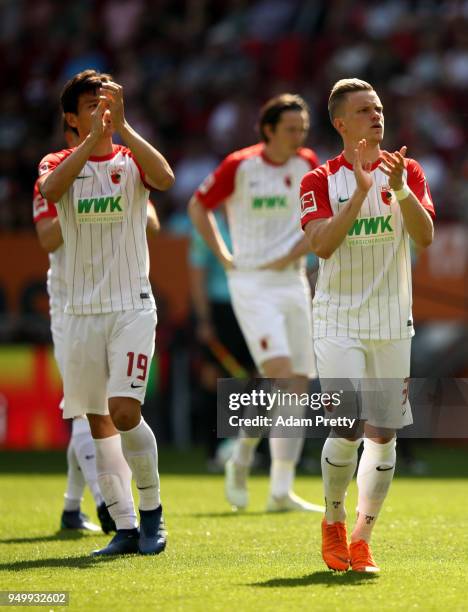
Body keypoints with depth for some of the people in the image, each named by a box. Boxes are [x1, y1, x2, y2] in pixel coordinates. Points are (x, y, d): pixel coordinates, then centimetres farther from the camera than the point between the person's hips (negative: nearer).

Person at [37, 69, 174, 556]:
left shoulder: (130, 161, 2)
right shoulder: (59, 164, 5)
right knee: (99, 422, 4)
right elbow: (50, 189, -19)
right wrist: (93, 137, -27)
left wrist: (121, 127, -24)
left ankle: (152, 510, 3)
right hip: (82, 310, 3)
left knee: (124, 411, -15)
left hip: (132, 308, -3)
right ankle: (126, 528, 12)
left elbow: (164, 178, -21)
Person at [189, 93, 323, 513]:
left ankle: (281, 491, 4)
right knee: (280, 372, -21)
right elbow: (199, 206, 7)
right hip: (251, 284, -5)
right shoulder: (240, 166, -7)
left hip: (293, 283, 5)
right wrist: (223, 255, 1)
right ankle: (242, 458, 2)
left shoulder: (309, 165, 5)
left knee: (298, 385, 0)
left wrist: (296, 252, -3)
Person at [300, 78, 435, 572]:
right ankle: (333, 522, 10)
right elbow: (322, 245, -16)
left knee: (383, 435, 2)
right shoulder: (320, 180, -1)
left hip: (392, 323, 3)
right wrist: (360, 191, -23)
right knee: (348, 429, -14)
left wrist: (399, 188, -23)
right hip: (339, 323, -3)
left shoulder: (407, 172, 5)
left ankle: (361, 539, 13)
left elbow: (425, 236, -8)